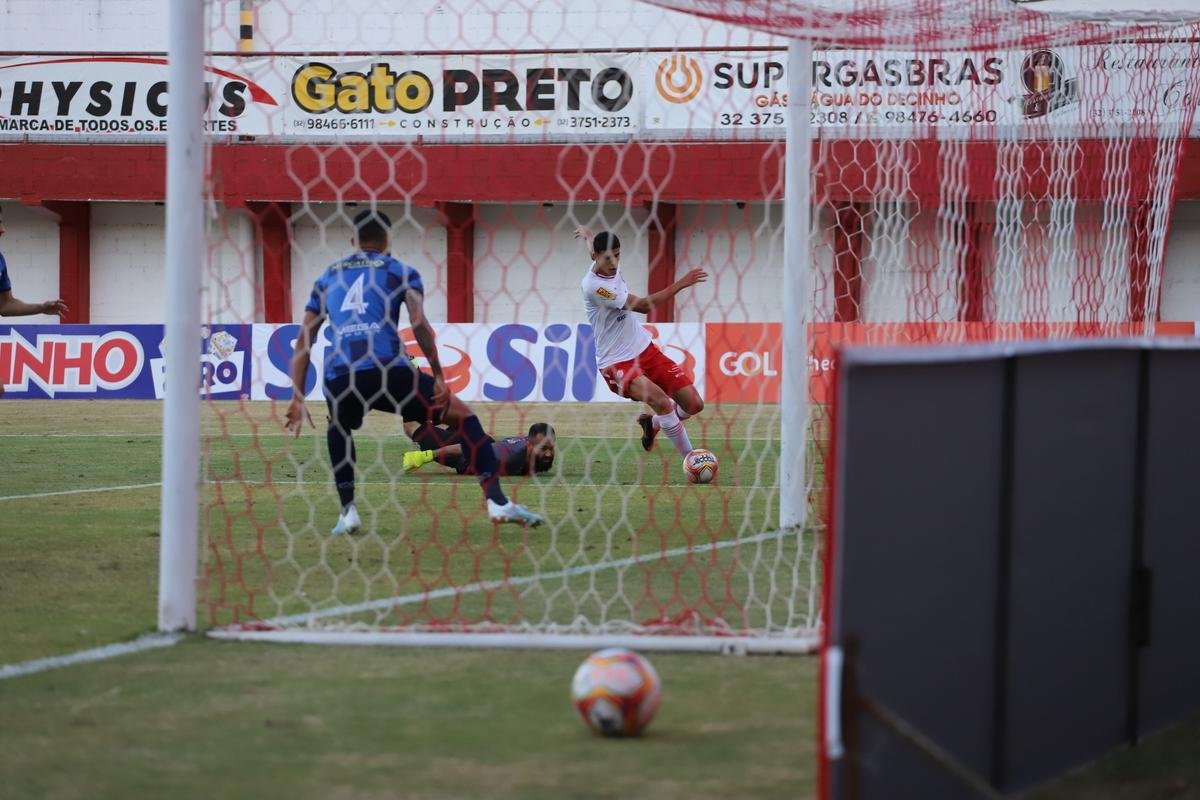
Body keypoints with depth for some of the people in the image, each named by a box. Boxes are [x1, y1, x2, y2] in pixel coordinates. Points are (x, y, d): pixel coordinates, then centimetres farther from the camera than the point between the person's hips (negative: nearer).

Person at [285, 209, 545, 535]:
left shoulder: (328, 276, 27)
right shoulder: (400, 271, 16)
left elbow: (303, 341, 22)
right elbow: (419, 323, -2)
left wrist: (297, 398, 22)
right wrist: (439, 378, -1)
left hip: (338, 379, 3)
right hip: (387, 371, -3)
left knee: (338, 428, 37)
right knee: (462, 415, 13)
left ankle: (347, 513, 23)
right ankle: (497, 501, -1)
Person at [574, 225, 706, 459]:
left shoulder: (611, 266, 2)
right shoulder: (593, 286, -22)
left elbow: (592, 241, 29)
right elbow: (643, 305, -24)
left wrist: (586, 233, 52)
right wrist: (680, 284, -24)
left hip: (645, 349, 8)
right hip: (616, 362, -8)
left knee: (694, 404, 0)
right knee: (661, 401, -32)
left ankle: (652, 423, 29)